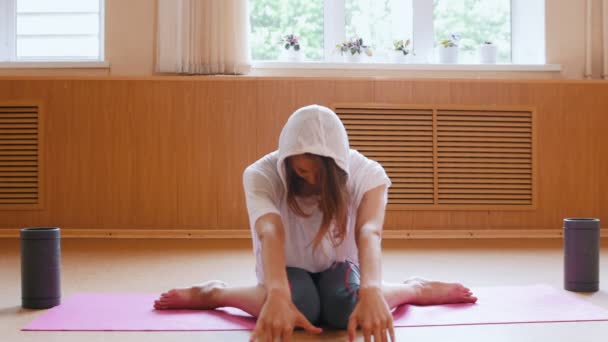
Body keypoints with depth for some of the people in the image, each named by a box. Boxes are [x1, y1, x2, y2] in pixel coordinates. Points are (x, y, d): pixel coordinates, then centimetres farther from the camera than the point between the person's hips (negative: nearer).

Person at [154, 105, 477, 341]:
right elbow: (271, 233, -48)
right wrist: (277, 295, -66)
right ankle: (214, 293, -10)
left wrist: (371, 291, -65)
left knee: (346, 307, -34)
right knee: (296, 304, -36)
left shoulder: (367, 173, -28)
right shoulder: (261, 175, -30)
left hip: (339, 264, 1)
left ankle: (415, 289, -5)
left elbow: (369, 233, -46)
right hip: (288, 269, 0)